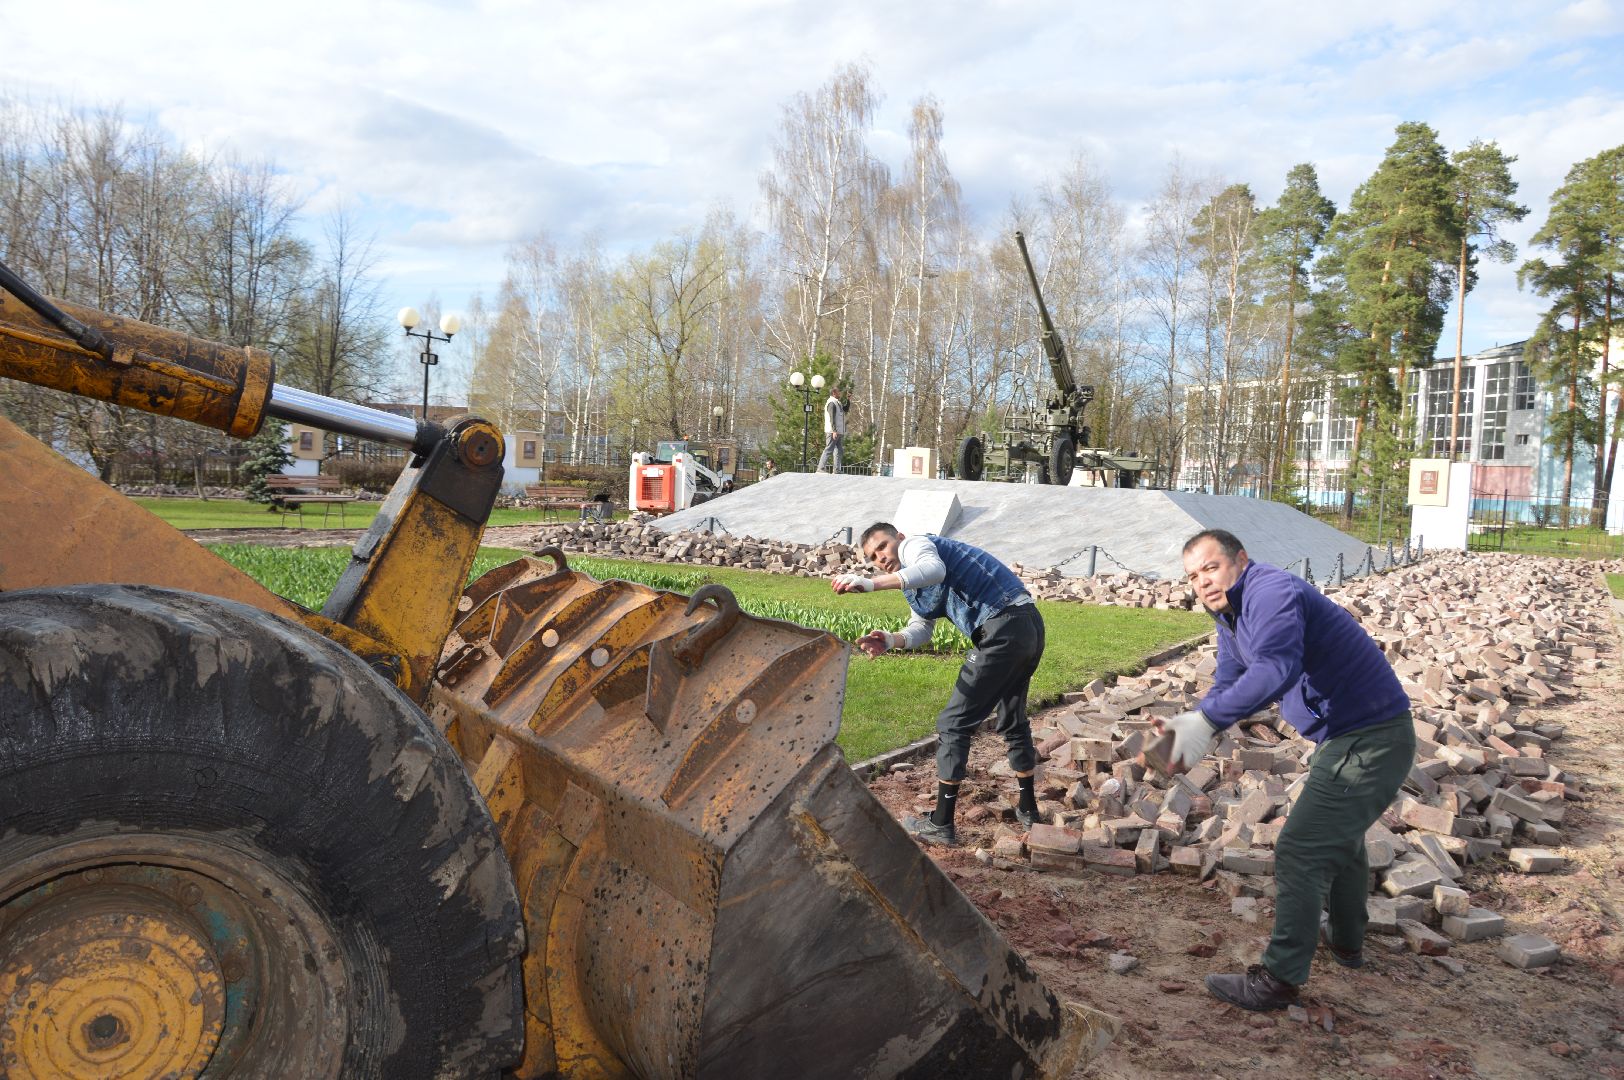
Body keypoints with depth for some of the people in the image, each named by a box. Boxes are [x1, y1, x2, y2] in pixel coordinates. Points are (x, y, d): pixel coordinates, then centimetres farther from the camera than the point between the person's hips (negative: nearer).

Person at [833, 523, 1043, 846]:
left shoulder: (915, 544, -4)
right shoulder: (914, 585, 26)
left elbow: (934, 570, -29)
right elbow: (920, 629, 13)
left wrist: (871, 584, -37)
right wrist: (890, 641, -8)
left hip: (1003, 629, -11)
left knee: (954, 724, -2)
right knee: (1012, 721, 26)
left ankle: (941, 824, 3)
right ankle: (1027, 809, 40)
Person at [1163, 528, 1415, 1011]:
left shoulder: (1271, 591, -24)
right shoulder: (1230, 613, 10)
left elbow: (1274, 669, -41)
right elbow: (1227, 684, 7)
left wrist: (1205, 721, -46)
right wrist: (1189, 724, -12)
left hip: (1367, 743, -11)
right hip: (1350, 737, 11)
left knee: (1300, 852, -10)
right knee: (1340, 838, 28)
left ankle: (1279, 979, -2)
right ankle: (1345, 940, 48)